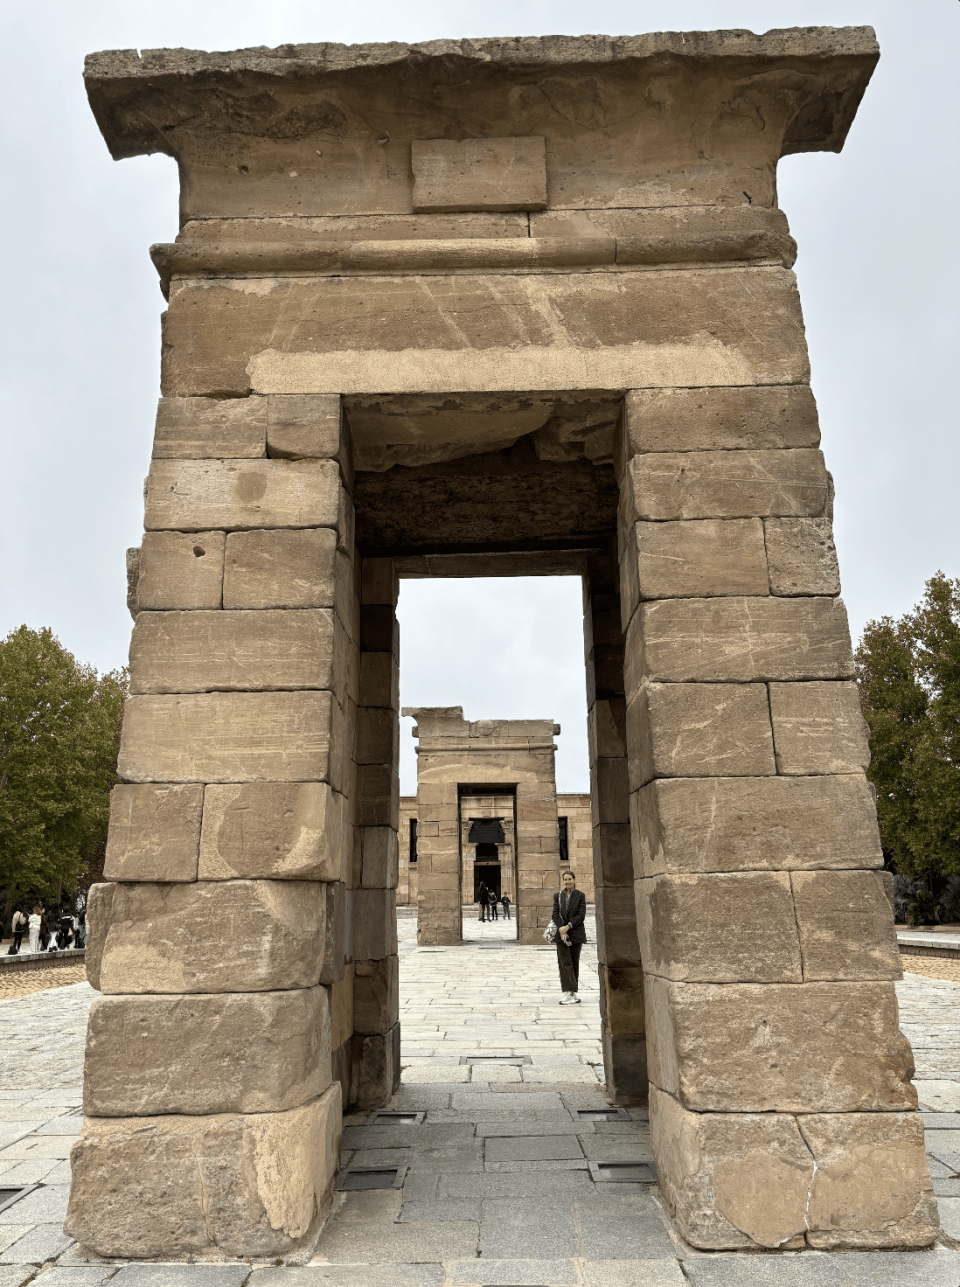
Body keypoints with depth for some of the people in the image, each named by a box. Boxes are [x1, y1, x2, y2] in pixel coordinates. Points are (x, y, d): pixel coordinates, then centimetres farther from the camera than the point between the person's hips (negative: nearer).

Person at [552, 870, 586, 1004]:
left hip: (576, 933, -1)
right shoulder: (558, 896, 8)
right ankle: (569, 992, -10)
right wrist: (562, 930, -12)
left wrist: (568, 926, -14)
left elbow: (581, 915, -6)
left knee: (574, 962, 5)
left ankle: (573, 991, 13)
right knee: (565, 962, -6)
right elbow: (555, 914, 2)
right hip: (562, 933, 1)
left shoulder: (580, 896, 1)